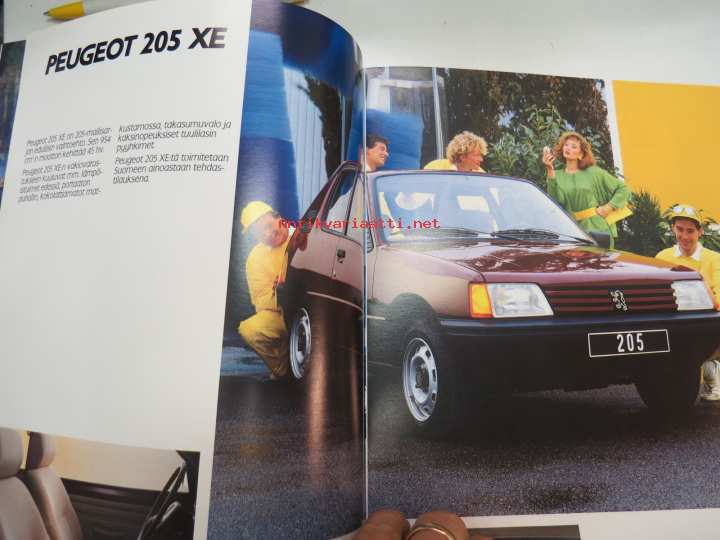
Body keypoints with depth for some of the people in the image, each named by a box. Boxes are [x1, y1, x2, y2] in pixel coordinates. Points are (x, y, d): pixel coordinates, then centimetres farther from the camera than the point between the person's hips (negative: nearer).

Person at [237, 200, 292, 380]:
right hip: (280, 313, 3)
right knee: (249, 330, -24)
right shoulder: (255, 258, 5)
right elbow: (261, 303, 0)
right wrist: (279, 293, -23)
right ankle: (284, 368, 2)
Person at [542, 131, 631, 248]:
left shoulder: (593, 172, 5)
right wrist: (550, 171, -16)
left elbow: (623, 189, 10)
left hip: (598, 230, -1)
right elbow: (556, 200, -12)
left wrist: (609, 207, -3)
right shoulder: (557, 175, 9)